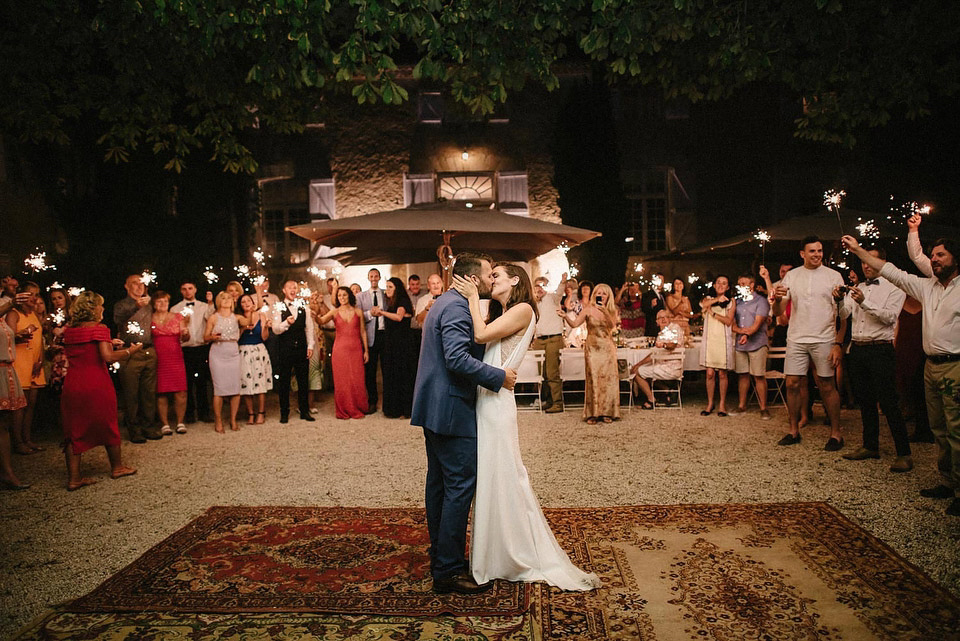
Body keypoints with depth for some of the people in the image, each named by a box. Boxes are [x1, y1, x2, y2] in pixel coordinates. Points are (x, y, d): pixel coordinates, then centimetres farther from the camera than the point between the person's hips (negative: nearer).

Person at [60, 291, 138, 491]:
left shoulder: (69, 331, 9)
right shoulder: (99, 328, -10)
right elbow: (107, 357, -20)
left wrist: (108, 344, 19)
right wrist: (130, 351, -8)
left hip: (72, 385, 5)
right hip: (97, 385, -5)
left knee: (73, 430, 8)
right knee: (108, 426, 12)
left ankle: (74, 477, 6)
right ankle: (117, 467, 26)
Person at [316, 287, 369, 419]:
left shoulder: (358, 312, 6)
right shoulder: (334, 312, 4)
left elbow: (363, 332, 9)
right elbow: (322, 321, -13)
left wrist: (366, 350, 7)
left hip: (355, 349, 1)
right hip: (340, 349, 0)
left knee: (357, 380, 1)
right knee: (341, 380, 1)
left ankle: (357, 409, 15)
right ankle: (343, 411, 11)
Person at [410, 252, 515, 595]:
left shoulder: (445, 302, 17)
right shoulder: (458, 307, -17)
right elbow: (458, 359, -27)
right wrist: (499, 377, -19)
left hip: (434, 407, 11)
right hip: (451, 409, -11)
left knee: (439, 481, 16)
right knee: (461, 484, -6)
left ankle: (440, 558, 27)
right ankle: (449, 570, 1)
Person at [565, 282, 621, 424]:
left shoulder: (612, 311, 8)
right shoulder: (589, 309, 1)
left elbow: (613, 324, -11)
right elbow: (574, 324, -7)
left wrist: (605, 311, -23)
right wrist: (566, 316, -25)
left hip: (607, 348, 2)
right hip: (592, 347, -2)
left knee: (608, 378, -2)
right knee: (593, 379, -6)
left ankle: (607, 412, 6)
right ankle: (592, 414, -1)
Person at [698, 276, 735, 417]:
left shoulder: (731, 301, 8)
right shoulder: (708, 298, 14)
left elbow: (729, 321, -3)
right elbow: (703, 304, -11)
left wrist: (713, 313, -8)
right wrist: (717, 299, -15)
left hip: (723, 339, -1)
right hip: (709, 339, 1)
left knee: (722, 373, 1)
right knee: (710, 373, -2)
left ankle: (722, 404, 10)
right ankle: (710, 404, 7)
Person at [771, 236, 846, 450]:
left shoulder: (833, 276, 1)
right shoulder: (791, 276, 9)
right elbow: (778, 312, 6)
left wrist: (838, 344, -9)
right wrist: (777, 299, -17)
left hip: (824, 340, -2)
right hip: (796, 339, 3)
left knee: (827, 386, 0)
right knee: (792, 384, 1)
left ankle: (836, 434, 10)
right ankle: (794, 431, 12)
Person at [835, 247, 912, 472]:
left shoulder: (894, 288, 1)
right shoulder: (856, 288, 17)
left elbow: (889, 316, -13)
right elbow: (844, 314, 5)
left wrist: (864, 302, -24)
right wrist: (840, 300, -15)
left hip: (880, 350, -5)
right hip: (857, 349, 6)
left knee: (888, 402, -8)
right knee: (864, 400, 11)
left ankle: (904, 453, -3)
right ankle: (870, 446, 21)